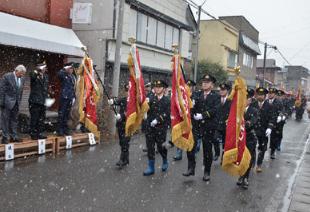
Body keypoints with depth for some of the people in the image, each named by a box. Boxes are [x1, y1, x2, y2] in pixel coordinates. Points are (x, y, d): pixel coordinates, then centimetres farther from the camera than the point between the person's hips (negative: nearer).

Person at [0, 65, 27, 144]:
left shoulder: (22, 79, 7)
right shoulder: (6, 76, -11)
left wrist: (19, 101, 9)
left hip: (16, 103, 6)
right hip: (7, 102, -6)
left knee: (14, 119, 10)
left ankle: (14, 136, 17)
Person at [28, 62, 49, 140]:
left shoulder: (46, 76, 13)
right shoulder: (34, 76, -6)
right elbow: (32, 75, -33)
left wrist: (46, 97, 16)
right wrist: (38, 70, -30)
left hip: (43, 101, 6)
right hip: (35, 101, -6)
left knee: (41, 119, 11)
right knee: (34, 119, -1)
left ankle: (40, 133, 21)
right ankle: (33, 134, 7)